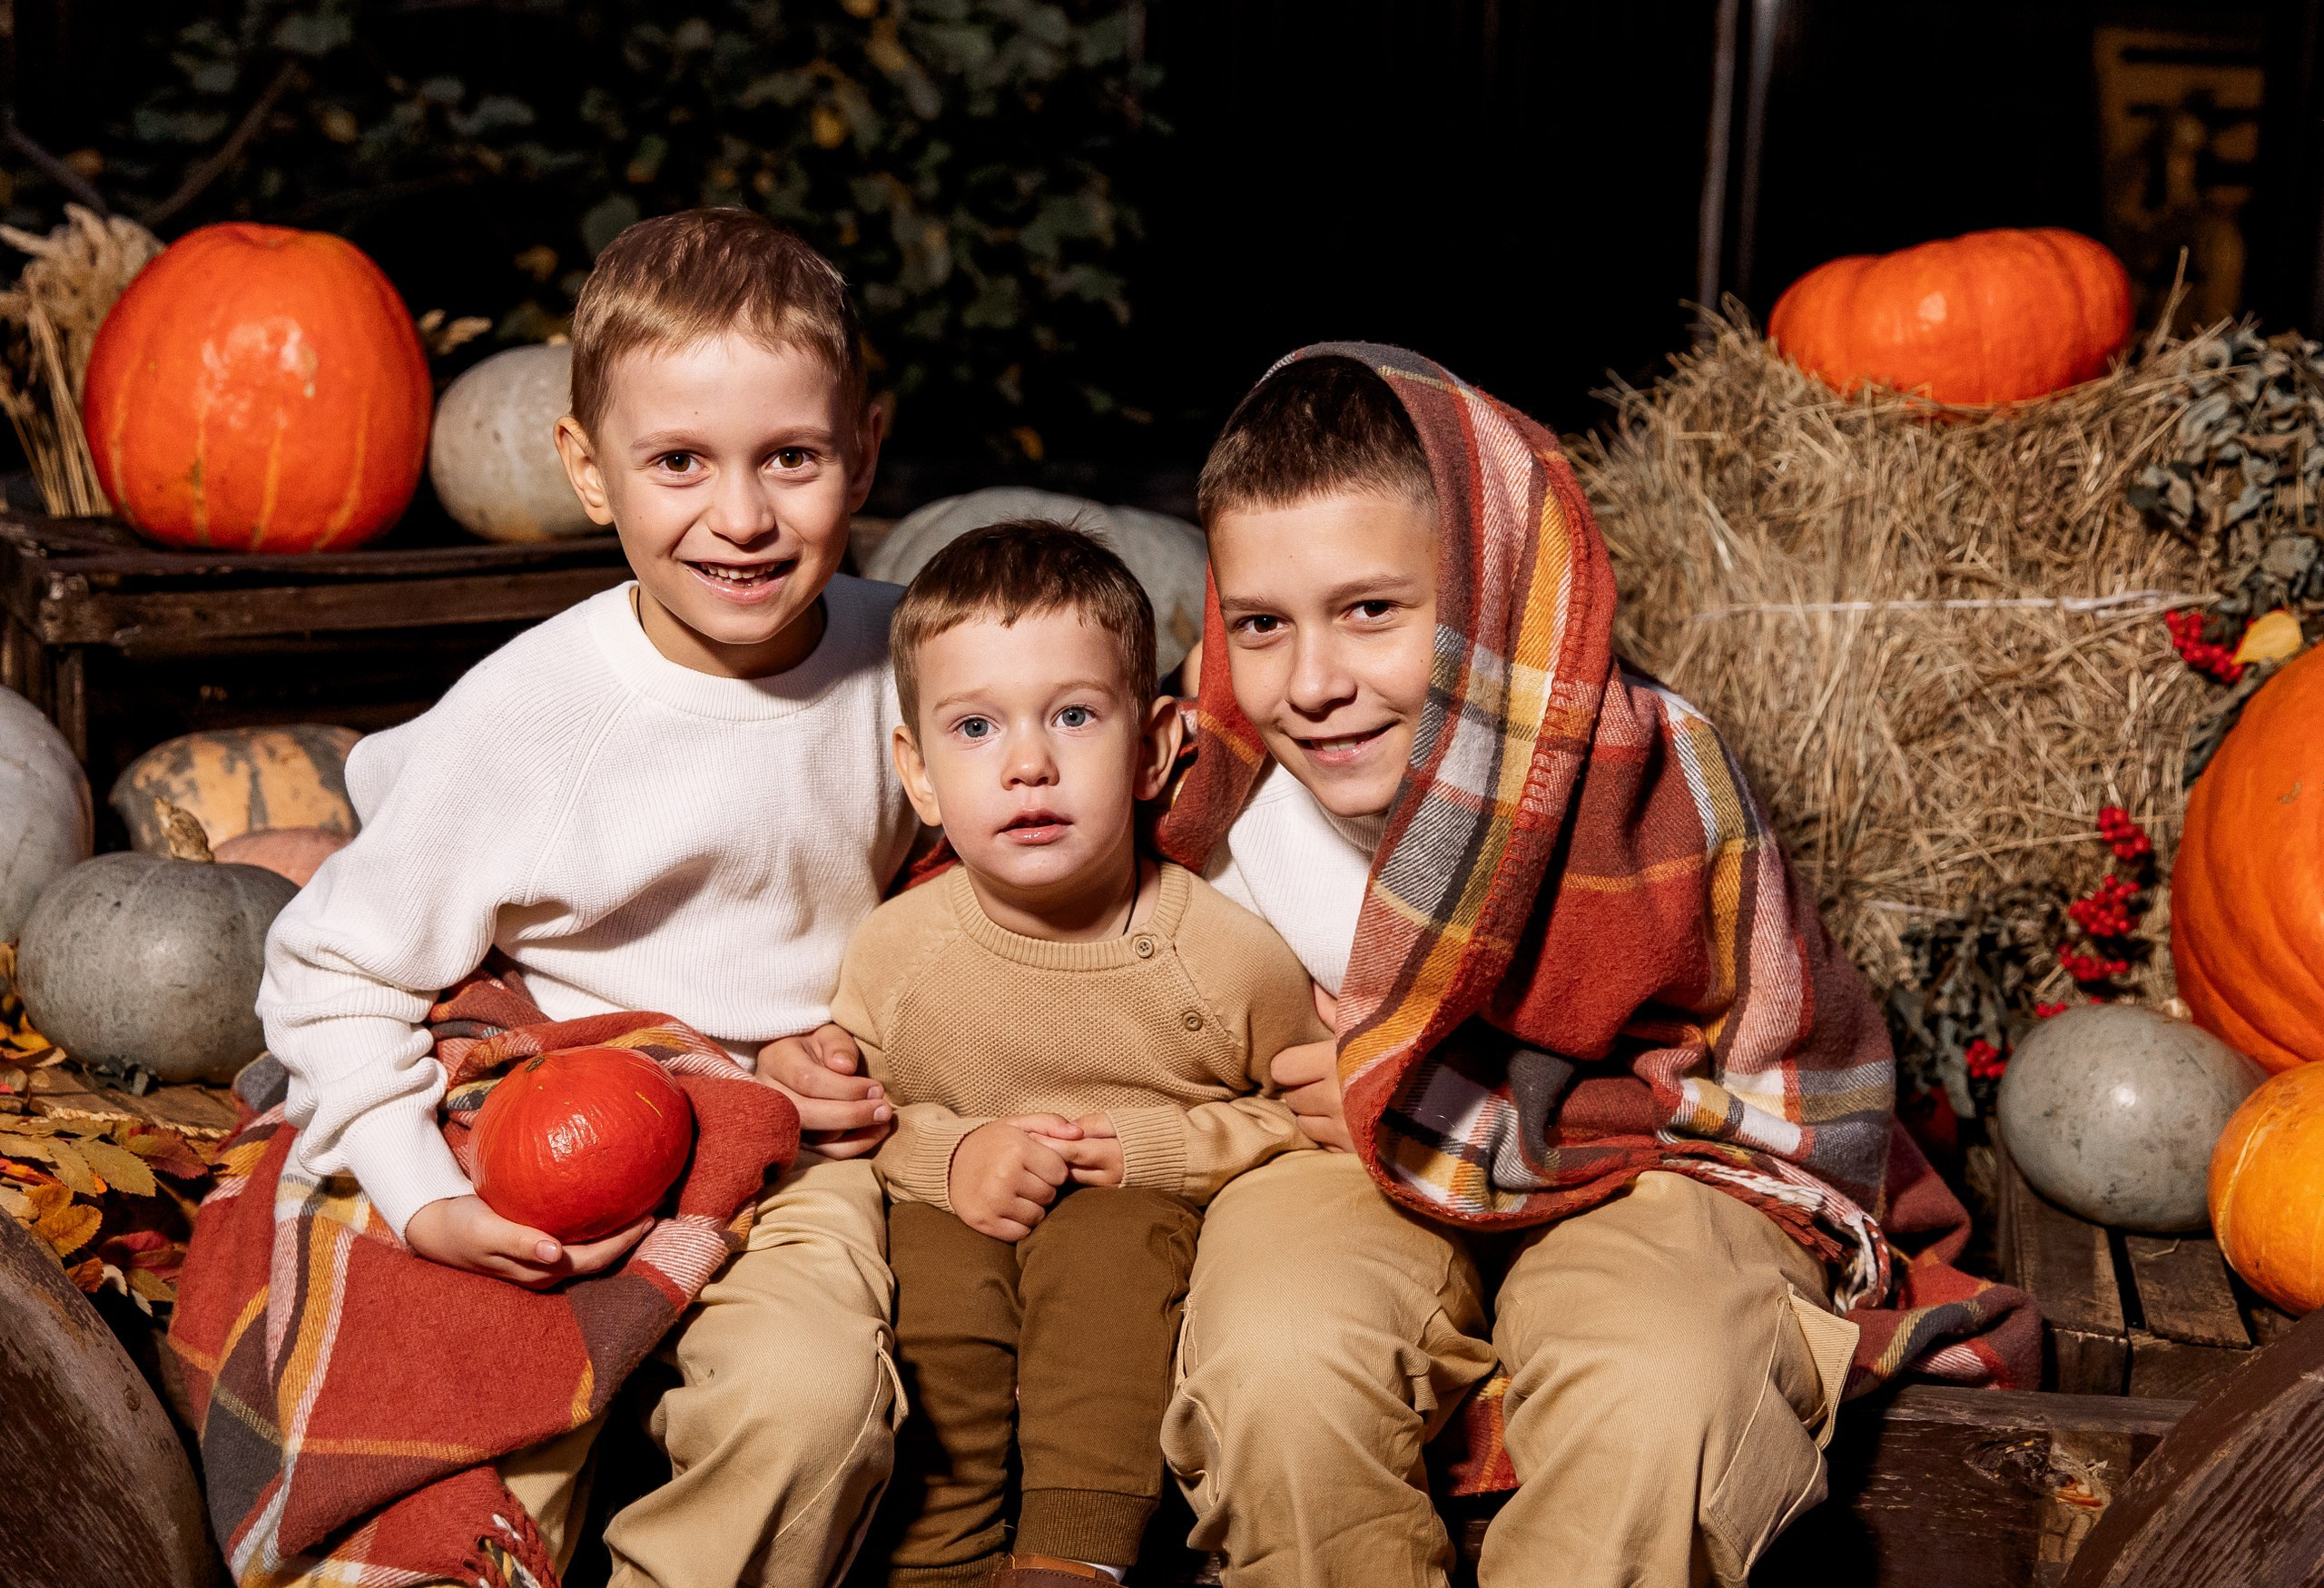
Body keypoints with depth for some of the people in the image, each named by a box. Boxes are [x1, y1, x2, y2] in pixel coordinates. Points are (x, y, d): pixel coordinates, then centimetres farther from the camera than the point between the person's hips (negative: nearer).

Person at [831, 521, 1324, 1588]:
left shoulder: (1229, 955, -10)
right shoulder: (893, 950, -5)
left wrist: (1162, 1147, -13)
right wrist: (947, 1156, -15)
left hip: (1145, 1222, -1)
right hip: (953, 1220, 2)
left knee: (1105, 1237, -33)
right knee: (932, 1263, -30)